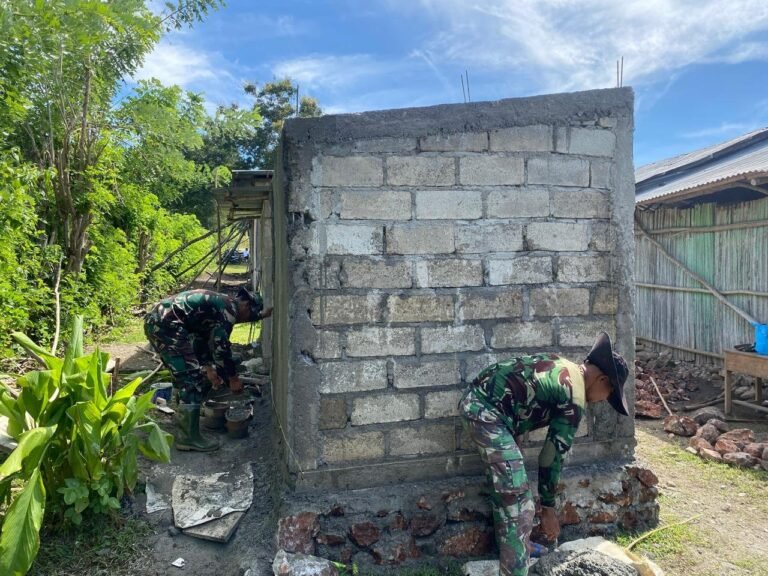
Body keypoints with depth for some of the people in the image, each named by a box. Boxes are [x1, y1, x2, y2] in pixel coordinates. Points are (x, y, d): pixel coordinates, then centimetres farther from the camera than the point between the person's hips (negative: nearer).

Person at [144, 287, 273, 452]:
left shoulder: (220, 304, 23)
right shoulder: (229, 307, -7)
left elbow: (209, 341, 31)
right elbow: (220, 346, -12)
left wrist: (207, 369, 36)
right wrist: (233, 378, -3)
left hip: (156, 320, 11)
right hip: (165, 323, -11)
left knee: (187, 376, 22)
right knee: (192, 379, -7)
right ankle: (188, 437, -2)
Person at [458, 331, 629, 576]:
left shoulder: (562, 367, 17)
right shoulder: (573, 400, -9)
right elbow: (552, 454, -5)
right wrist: (548, 508, 7)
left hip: (477, 398, 10)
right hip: (486, 410, -10)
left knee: (506, 488, 23)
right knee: (516, 497, -6)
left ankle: (515, 546, 37)